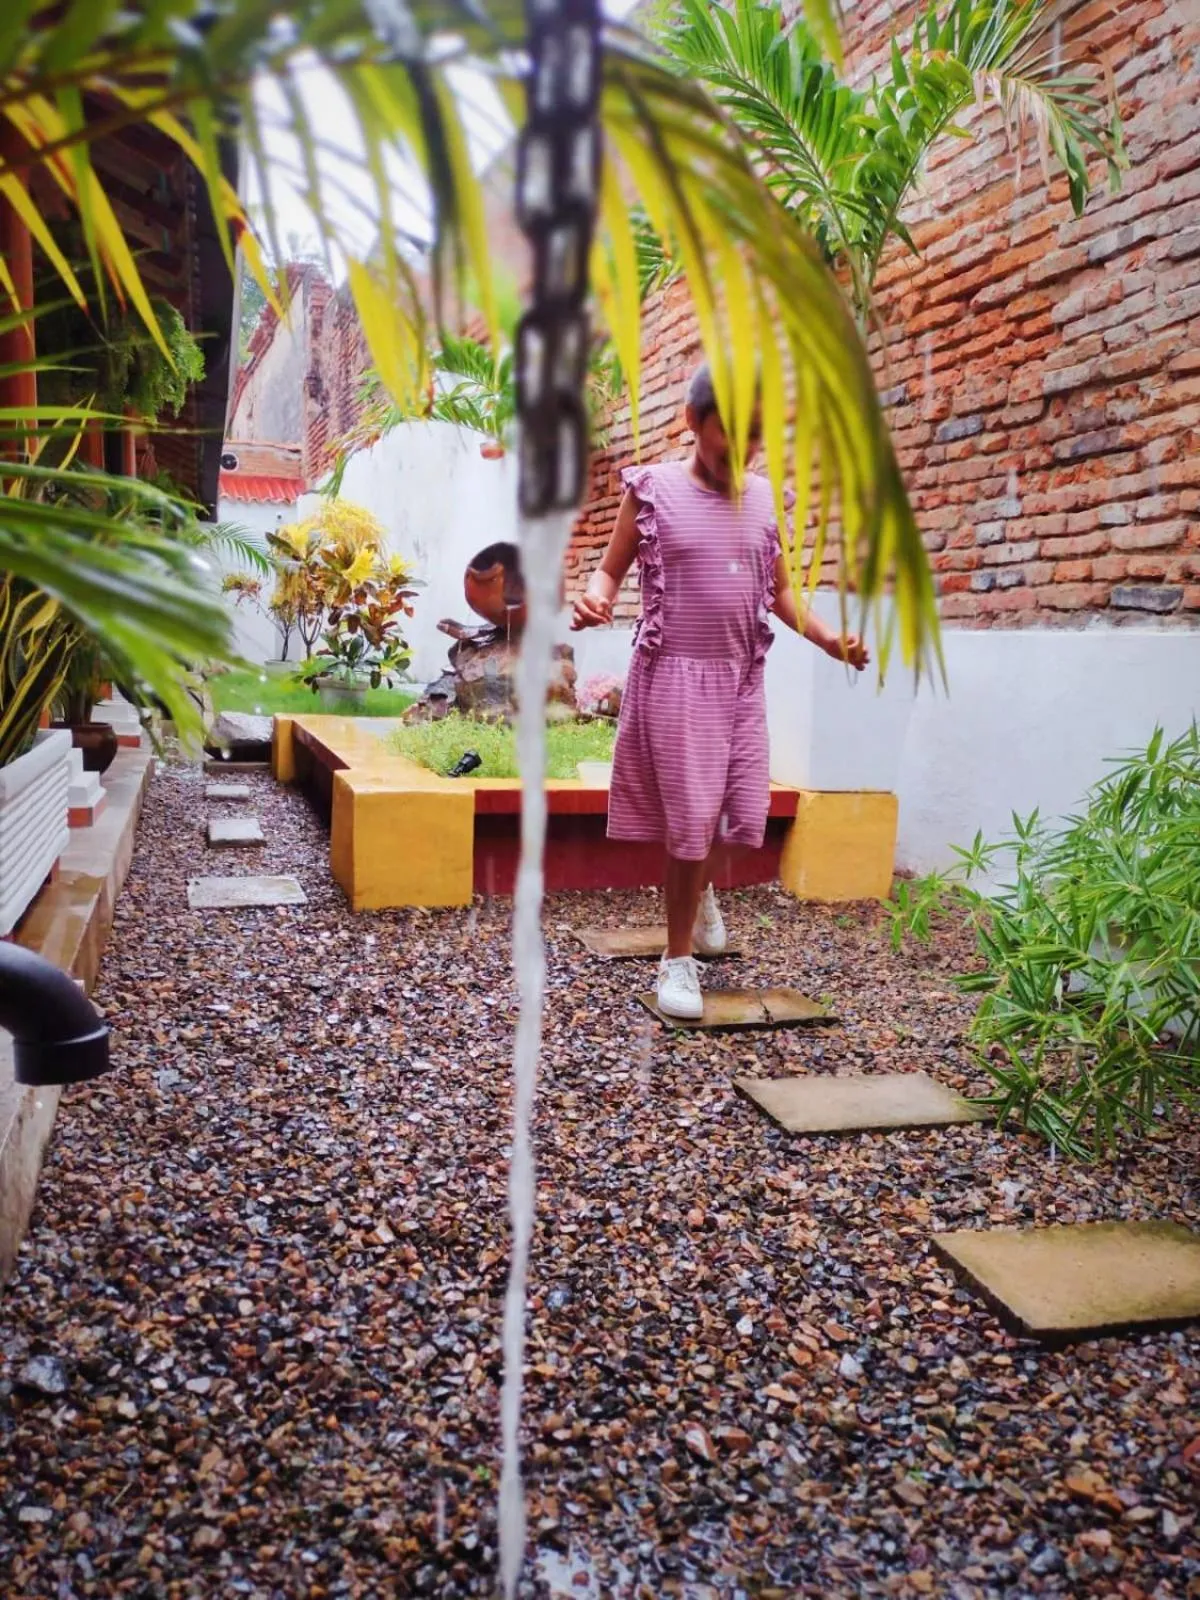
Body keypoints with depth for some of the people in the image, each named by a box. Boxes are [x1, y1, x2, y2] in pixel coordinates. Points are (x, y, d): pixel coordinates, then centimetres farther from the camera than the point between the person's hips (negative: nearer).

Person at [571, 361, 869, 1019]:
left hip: (742, 679, 4)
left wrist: (829, 639, -3)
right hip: (675, 677, -4)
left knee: (743, 812, 7)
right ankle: (678, 958, 14)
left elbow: (779, 591, 13)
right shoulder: (654, 490, -4)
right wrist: (593, 599, -21)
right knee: (690, 817, -4)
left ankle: (701, 890, 42)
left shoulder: (765, 499, 7)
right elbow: (611, 567, 2)